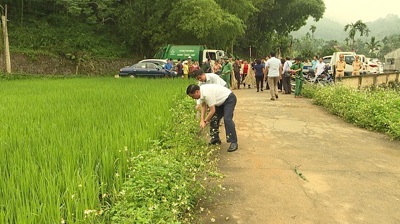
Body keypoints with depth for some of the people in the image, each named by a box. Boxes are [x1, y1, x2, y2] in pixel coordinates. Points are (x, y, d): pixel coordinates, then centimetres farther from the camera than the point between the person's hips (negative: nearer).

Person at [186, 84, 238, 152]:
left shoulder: (207, 94, -34)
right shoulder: (201, 92, -7)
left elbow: (212, 111, -28)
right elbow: (204, 106, 1)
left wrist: (205, 121, -16)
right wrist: (202, 119, -9)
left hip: (229, 99, -10)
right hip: (221, 101, 10)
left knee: (227, 119, -23)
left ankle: (233, 142, -19)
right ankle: (215, 138, 17)